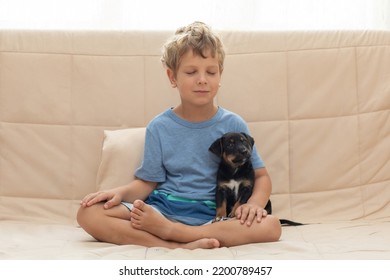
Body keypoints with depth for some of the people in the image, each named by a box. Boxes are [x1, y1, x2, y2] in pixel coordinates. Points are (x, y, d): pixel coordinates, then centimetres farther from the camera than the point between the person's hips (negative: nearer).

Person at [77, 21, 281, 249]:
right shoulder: (159, 128, 6)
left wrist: (254, 203, -15)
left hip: (213, 215, 0)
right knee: (88, 214, -22)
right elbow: (147, 182, 7)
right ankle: (182, 246, -35)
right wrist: (120, 192, -14)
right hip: (163, 208, 1)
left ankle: (167, 230, -28)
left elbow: (261, 176, 7)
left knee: (270, 226, -30)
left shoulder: (234, 125, 5)